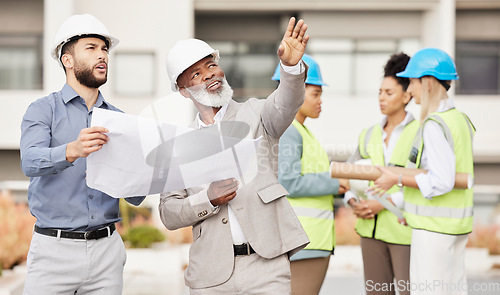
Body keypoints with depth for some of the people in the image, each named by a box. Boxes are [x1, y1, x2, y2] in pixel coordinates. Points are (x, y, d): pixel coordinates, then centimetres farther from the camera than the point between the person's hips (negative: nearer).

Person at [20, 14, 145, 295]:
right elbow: (30, 161, -20)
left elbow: (135, 197, 10)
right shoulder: (44, 110, 1)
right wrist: (71, 151, -39)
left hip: (106, 250, 4)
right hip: (54, 249, -4)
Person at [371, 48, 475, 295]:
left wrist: (397, 179, -13)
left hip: (434, 226, -9)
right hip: (457, 222, 9)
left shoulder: (434, 125, -18)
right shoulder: (460, 120, 10)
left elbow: (441, 182, -24)